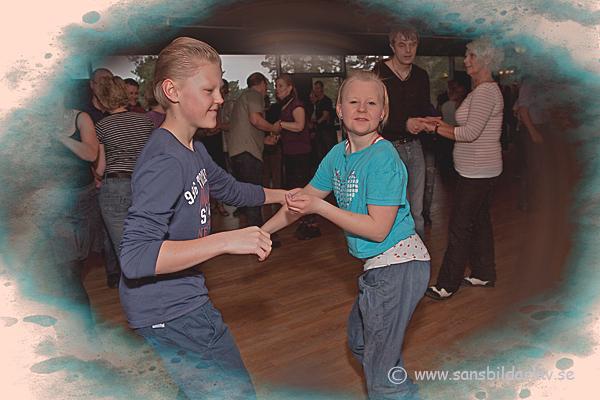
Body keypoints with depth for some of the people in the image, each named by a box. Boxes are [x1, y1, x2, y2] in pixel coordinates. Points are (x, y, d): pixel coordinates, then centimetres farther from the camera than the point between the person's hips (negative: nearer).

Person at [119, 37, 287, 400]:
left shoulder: (194, 151, 6)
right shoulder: (164, 162, -25)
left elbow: (229, 189, 24)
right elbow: (135, 257, -33)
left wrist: (281, 196, 21)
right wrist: (226, 240, -37)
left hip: (184, 298, 10)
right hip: (168, 314, -10)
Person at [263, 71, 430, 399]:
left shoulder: (383, 159, -21)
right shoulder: (339, 153, 3)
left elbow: (378, 229, -23)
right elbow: (303, 198, 11)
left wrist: (320, 207, -25)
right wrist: (261, 231, 13)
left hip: (397, 265, -9)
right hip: (378, 265, 9)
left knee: (381, 367, 1)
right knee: (359, 339, 29)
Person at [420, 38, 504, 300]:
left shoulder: (486, 91, -16)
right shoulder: (483, 90, 16)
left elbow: (471, 132, -22)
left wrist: (436, 128, -14)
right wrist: (440, 123, 6)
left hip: (477, 171, -11)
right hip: (479, 169, 11)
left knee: (460, 226, -5)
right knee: (480, 220, 17)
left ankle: (447, 285, 4)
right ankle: (483, 274, 29)